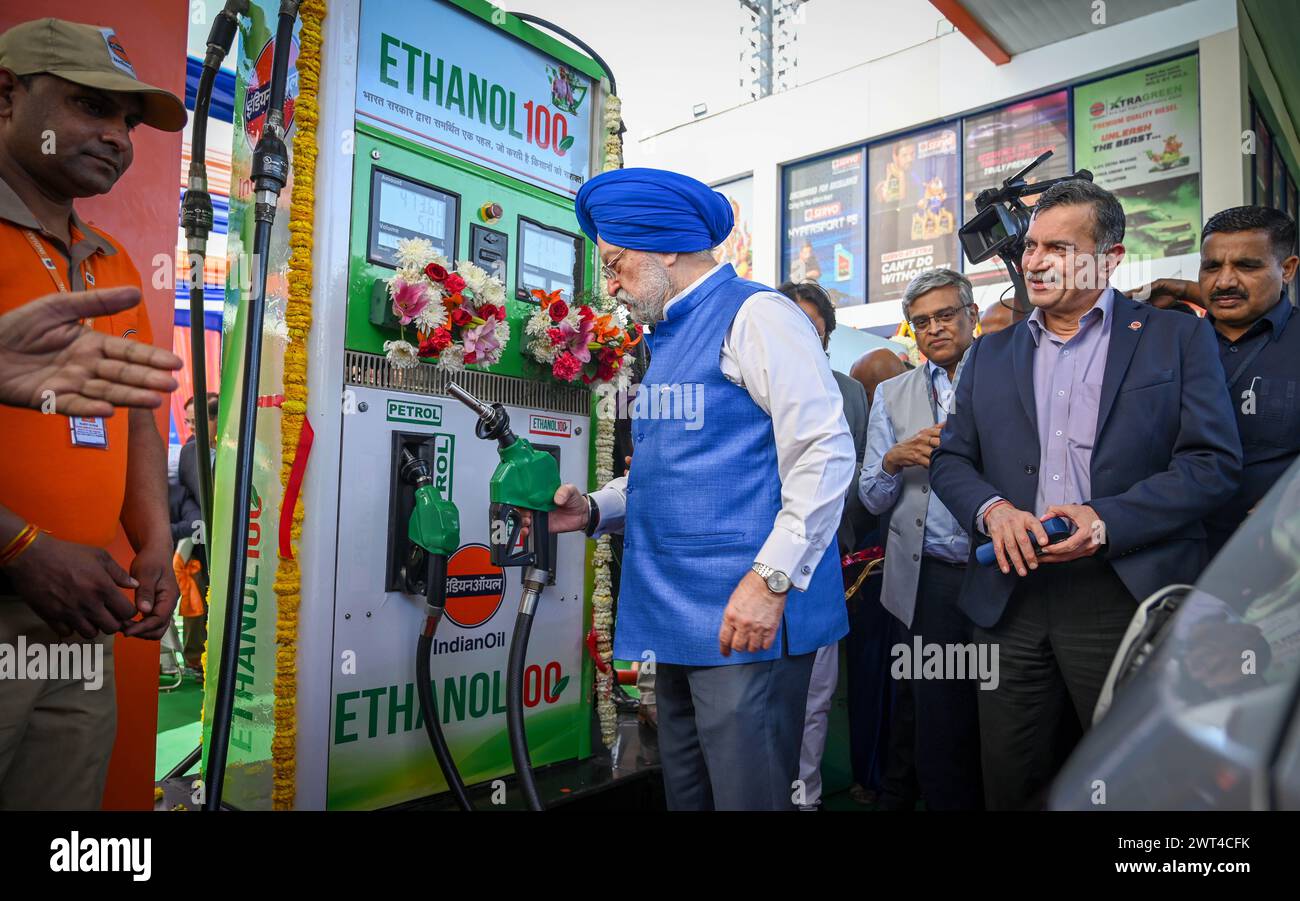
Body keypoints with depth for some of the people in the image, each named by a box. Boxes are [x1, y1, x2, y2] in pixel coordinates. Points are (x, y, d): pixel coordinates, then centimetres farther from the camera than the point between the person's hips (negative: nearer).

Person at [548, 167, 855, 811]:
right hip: (679, 619, 9)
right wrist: (594, 510, 9)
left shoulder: (754, 315, -7)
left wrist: (771, 579, -21)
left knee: (747, 794, -1)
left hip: (745, 619, -9)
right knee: (685, 794, 17)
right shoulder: (669, 338, 20)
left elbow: (824, 452, -16)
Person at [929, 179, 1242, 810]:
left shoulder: (1177, 338, 4)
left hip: (1125, 598, -3)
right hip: (1012, 597, 3)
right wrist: (992, 509, -10)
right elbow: (950, 458, 11)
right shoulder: (990, 354, 13)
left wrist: (1107, 520, -17)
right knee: (1010, 785, 12)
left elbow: (1214, 462, -4)